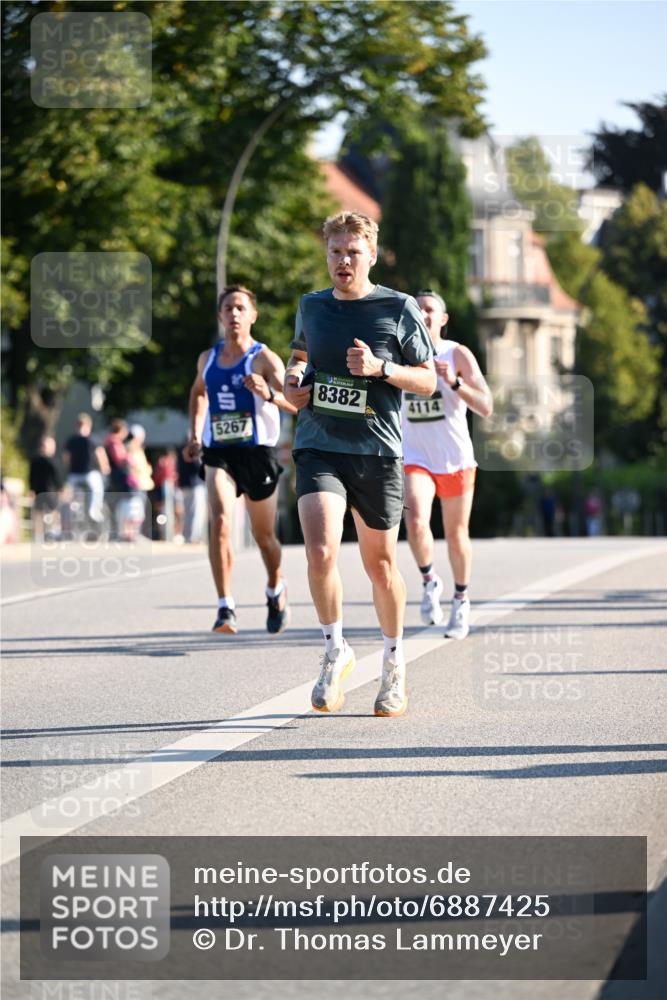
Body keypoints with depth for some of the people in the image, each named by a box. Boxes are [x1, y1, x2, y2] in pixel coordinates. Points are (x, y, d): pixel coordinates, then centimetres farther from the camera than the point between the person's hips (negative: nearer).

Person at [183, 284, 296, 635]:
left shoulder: (265, 359, -8)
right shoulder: (208, 359, 8)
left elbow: (295, 404, -21)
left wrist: (269, 394, -40)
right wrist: (195, 436, 23)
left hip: (257, 452, -2)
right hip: (218, 453, 2)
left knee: (264, 536, 11)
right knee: (220, 520, -21)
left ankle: (275, 590, 42)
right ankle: (225, 607, -23)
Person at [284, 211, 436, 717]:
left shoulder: (399, 308, -2)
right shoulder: (311, 306, 9)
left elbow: (428, 381, 1)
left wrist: (381, 368, -16)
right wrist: (293, 378, 8)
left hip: (377, 451, -1)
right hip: (319, 446, 2)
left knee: (380, 563, 7)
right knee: (320, 551, -19)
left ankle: (394, 662, 29)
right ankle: (335, 651, 2)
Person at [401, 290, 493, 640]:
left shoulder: (458, 355, -7)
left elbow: (486, 407, -15)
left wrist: (454, 381, -27)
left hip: (456, 459, -1)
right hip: (415, 457, 1)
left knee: (456, 534, 9)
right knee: (415, 520, -24)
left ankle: (461, 600, 31)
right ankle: (429, 582, 0)